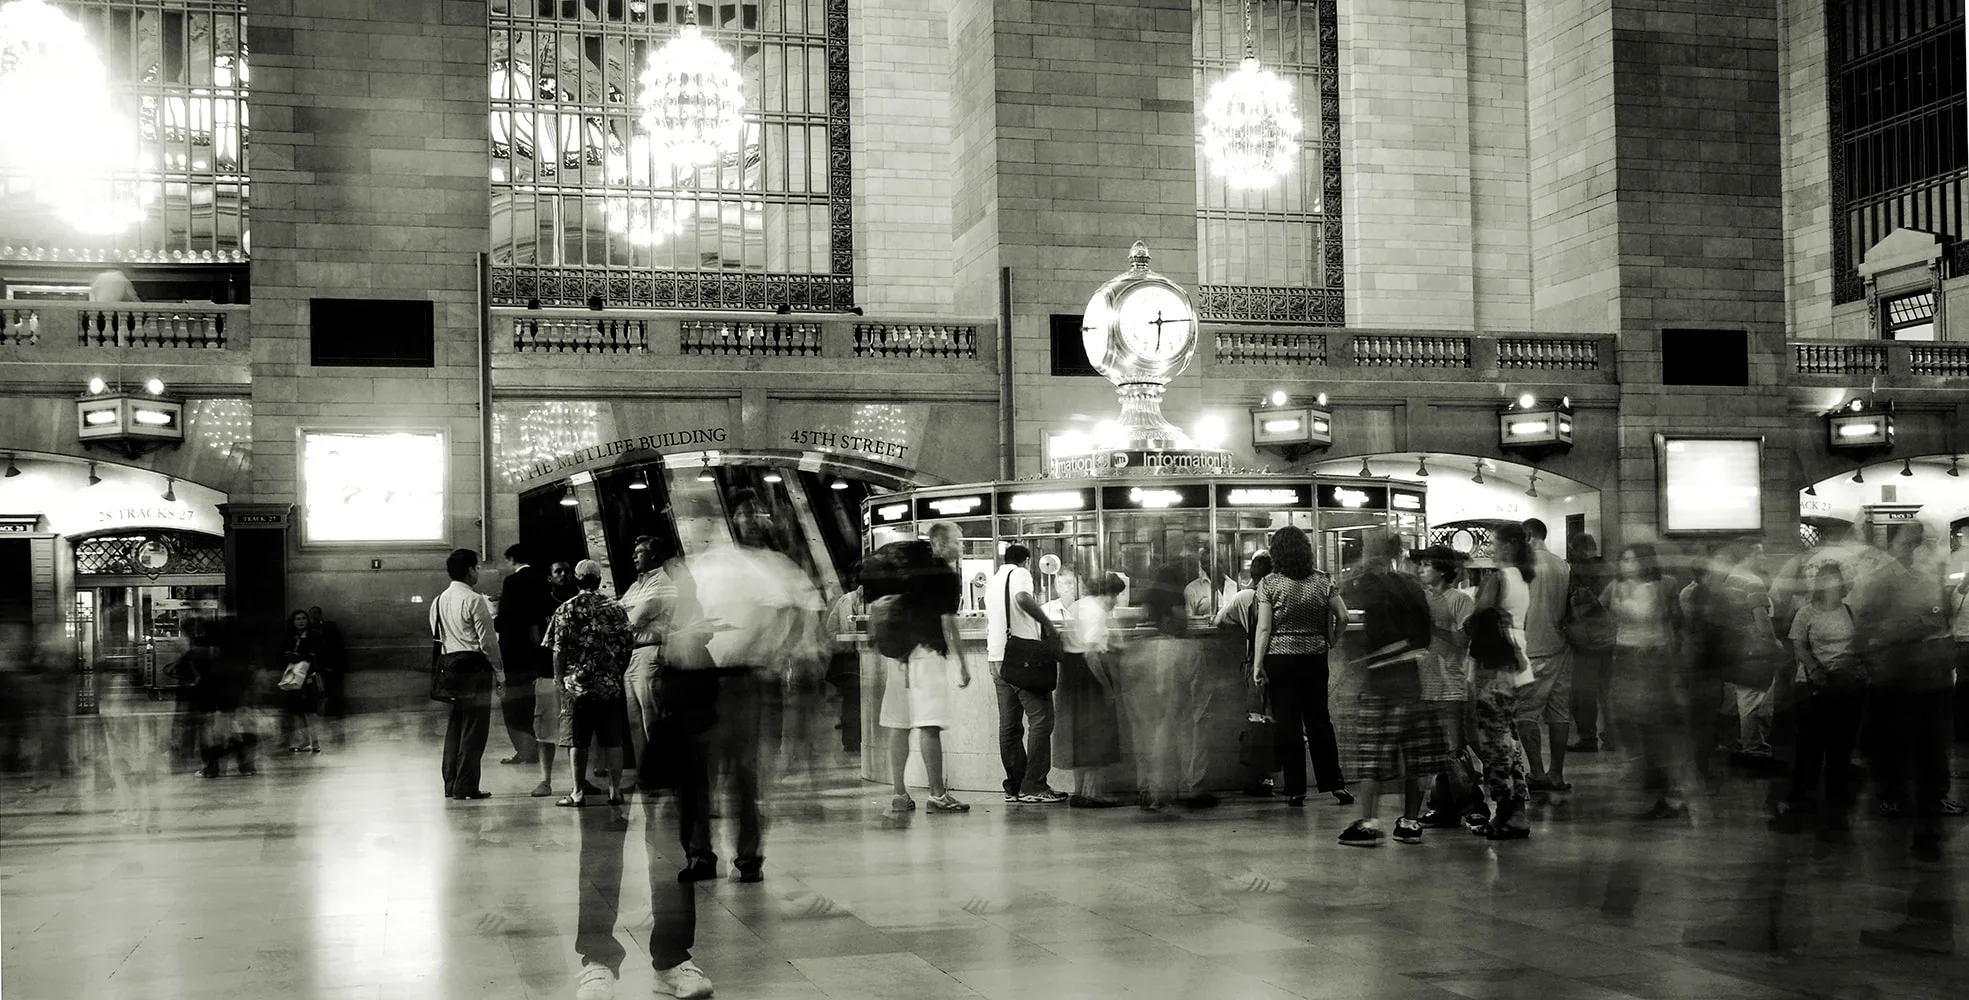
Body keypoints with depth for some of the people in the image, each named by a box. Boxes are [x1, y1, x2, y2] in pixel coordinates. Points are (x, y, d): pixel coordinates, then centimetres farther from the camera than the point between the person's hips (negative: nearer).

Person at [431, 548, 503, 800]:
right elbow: (488, 640, -13)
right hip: (475, 668, -8)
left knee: (454, 727, 13)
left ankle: (451, 784, 15)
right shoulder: (474, 600, -12)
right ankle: (466, 786, -3)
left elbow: (438, 637, 16)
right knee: (474, 729, -3)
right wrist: (497, 668, -3)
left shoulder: (438, 601, 11)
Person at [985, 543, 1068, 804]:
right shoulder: (1020, 574, -2)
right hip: (1023, 657, -8)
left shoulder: (993, 581, 21)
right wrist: (1049, 625, -19)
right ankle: (1033, 785, -12)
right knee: (1040, 719, -7)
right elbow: (1022, 598, -25)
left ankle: (1014, 785, 9)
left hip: (997, 659, 8)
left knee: (1009, 724, 8)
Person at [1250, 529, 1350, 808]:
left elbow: (1263, 628, -10)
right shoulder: (1322, 581, 1)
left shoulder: (1269, 583, -8)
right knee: (1319, 719, 13)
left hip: (1280, 659, -3)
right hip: (1315, 658, 3)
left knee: (1287, 723, 3)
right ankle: (1335, 783, 12)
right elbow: (1342, 616, -1)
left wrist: (1257, 664, -8)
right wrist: (1331, 643, 14)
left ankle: (1296, 790, 5)